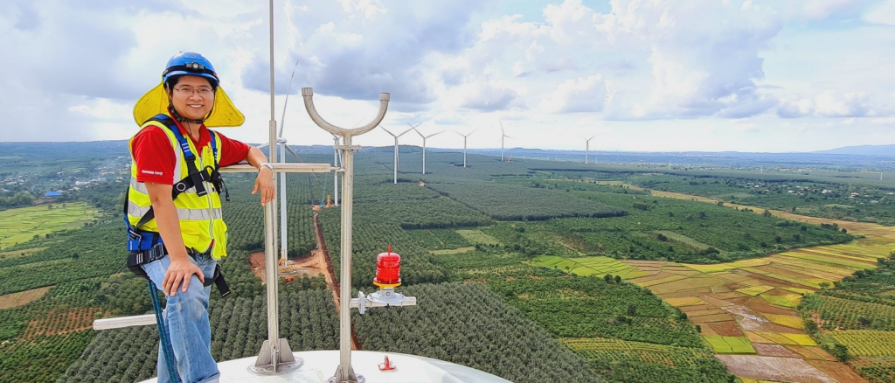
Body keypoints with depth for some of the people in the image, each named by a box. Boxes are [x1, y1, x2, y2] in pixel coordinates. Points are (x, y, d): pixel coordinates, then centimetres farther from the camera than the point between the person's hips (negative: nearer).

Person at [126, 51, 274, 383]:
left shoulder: (212, 141, 9)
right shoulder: (156, 134, -13)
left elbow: (248, 150, 28)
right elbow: (160, 199, -22)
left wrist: (264, 168, 2)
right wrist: (178, 258, -30)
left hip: (202, 250, 7)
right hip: (163, 247, -7)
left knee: (183, 325, 16)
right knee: (187, 297, -35)